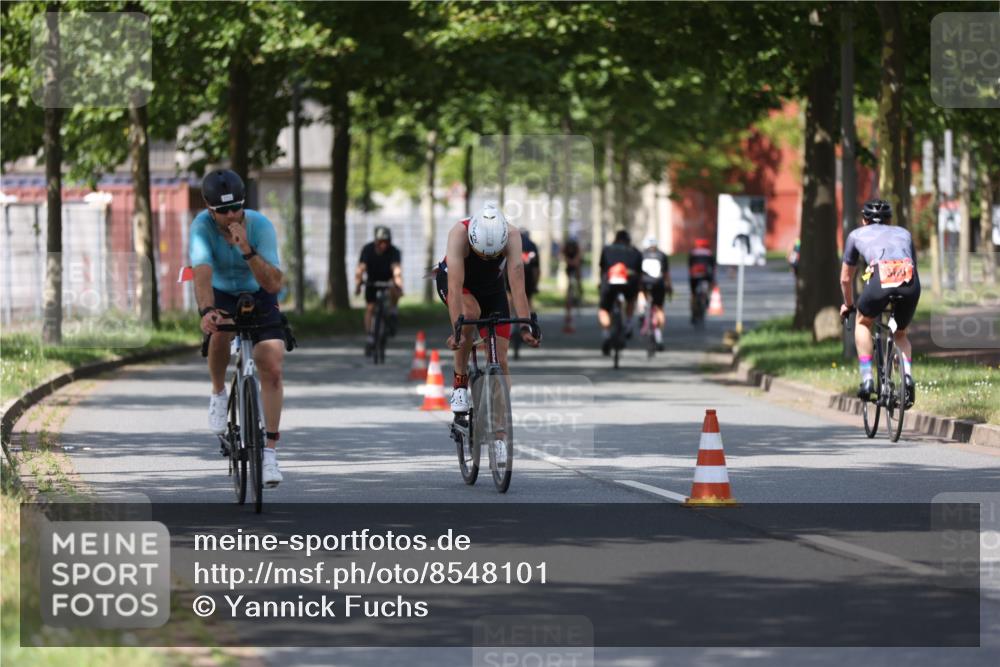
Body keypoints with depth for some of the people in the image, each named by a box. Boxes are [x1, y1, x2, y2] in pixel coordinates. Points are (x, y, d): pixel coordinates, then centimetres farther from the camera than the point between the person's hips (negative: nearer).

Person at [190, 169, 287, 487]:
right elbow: (202, 272, -40)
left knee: (273, 368, -16)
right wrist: (206, 311, -58)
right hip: (221, 296, 0)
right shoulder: (202, 226, -26)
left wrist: (247, 250, -45)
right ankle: (218, 393, -7)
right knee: (220, 331, -36)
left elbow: (274, 284, -32)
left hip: (258, 297, 0)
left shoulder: (261, 225, -26)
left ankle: (270, 450, -10)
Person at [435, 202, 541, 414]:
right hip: (451, 280, -2)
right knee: (470, 312, -36)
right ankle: (460, 384, -22)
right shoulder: (459, 233, -38)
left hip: (491, 287, 2)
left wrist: (525, 327, -45)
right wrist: (457, 330, -51)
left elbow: (517, 285, -37)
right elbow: (455, 287, -43)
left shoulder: (511, 235, -33)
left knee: (499, 361, -8)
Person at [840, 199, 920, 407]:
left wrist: (848, 305, 55)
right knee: (900, 334, 27)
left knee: (863, 323, 28)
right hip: (910, 281, 2)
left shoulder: (857, 234, 32)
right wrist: (905, 294, 61)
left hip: (880, 277, -2)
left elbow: (846, 279, 38)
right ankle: (907, 376, 2)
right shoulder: (903, 233, 37)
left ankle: (867, 379, 15)